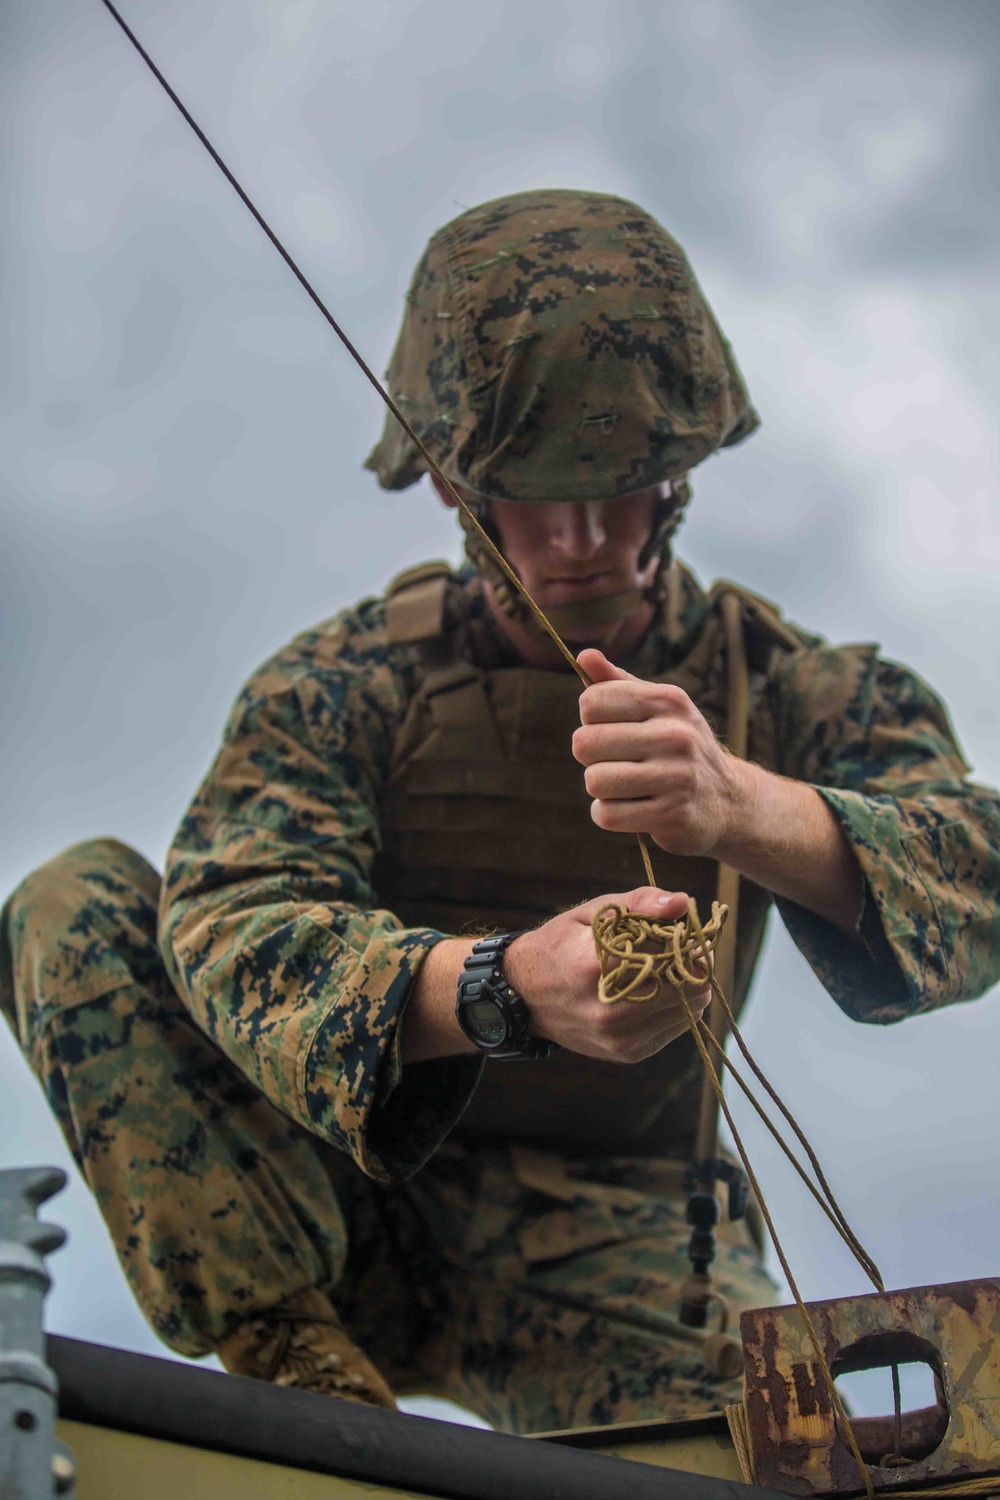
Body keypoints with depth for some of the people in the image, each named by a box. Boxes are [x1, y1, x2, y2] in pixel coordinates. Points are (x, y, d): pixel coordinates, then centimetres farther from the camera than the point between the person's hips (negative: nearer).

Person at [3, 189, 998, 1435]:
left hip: (609, 1236, -1)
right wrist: (506, 986, -42)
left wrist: (741, 810, -44)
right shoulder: (342, 684, -2)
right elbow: (235, 923, -22)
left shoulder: (784, 686, -2)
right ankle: (297, 1365, -26)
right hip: (334, 1204, 1)